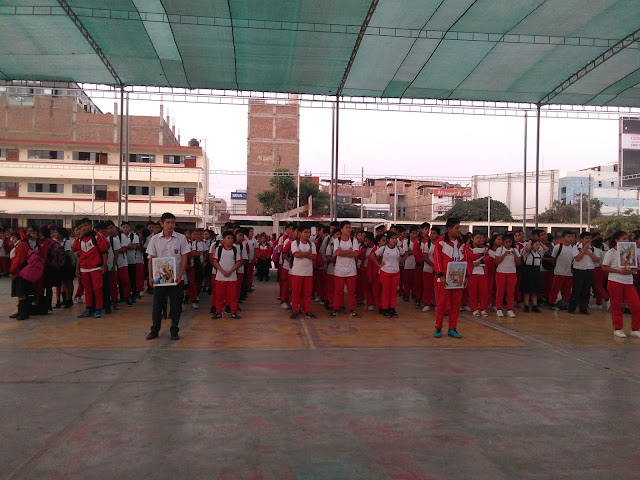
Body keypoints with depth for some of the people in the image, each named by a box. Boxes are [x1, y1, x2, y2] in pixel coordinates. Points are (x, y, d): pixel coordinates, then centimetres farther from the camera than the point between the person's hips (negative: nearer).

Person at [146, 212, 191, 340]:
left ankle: (174, 331, 15)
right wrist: (150, 277, -2)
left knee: (176, 305, 3)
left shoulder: (181, 238, -1)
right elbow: (151, 259, 5)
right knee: (157, 304, 6)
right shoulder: (155, 239, 3)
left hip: (175, 278, -1)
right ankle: (155, 330, 19)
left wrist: (180, 275, -10)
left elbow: (184, 258, -1)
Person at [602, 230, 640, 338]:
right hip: (615, 282, -4)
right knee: (616, 306, 4)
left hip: (629, 282, 4)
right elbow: (604, 267, -7)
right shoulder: (611, 252, -4)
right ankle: (618, 329, 17)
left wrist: (630, 271, -11)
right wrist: (619, 271, -17)